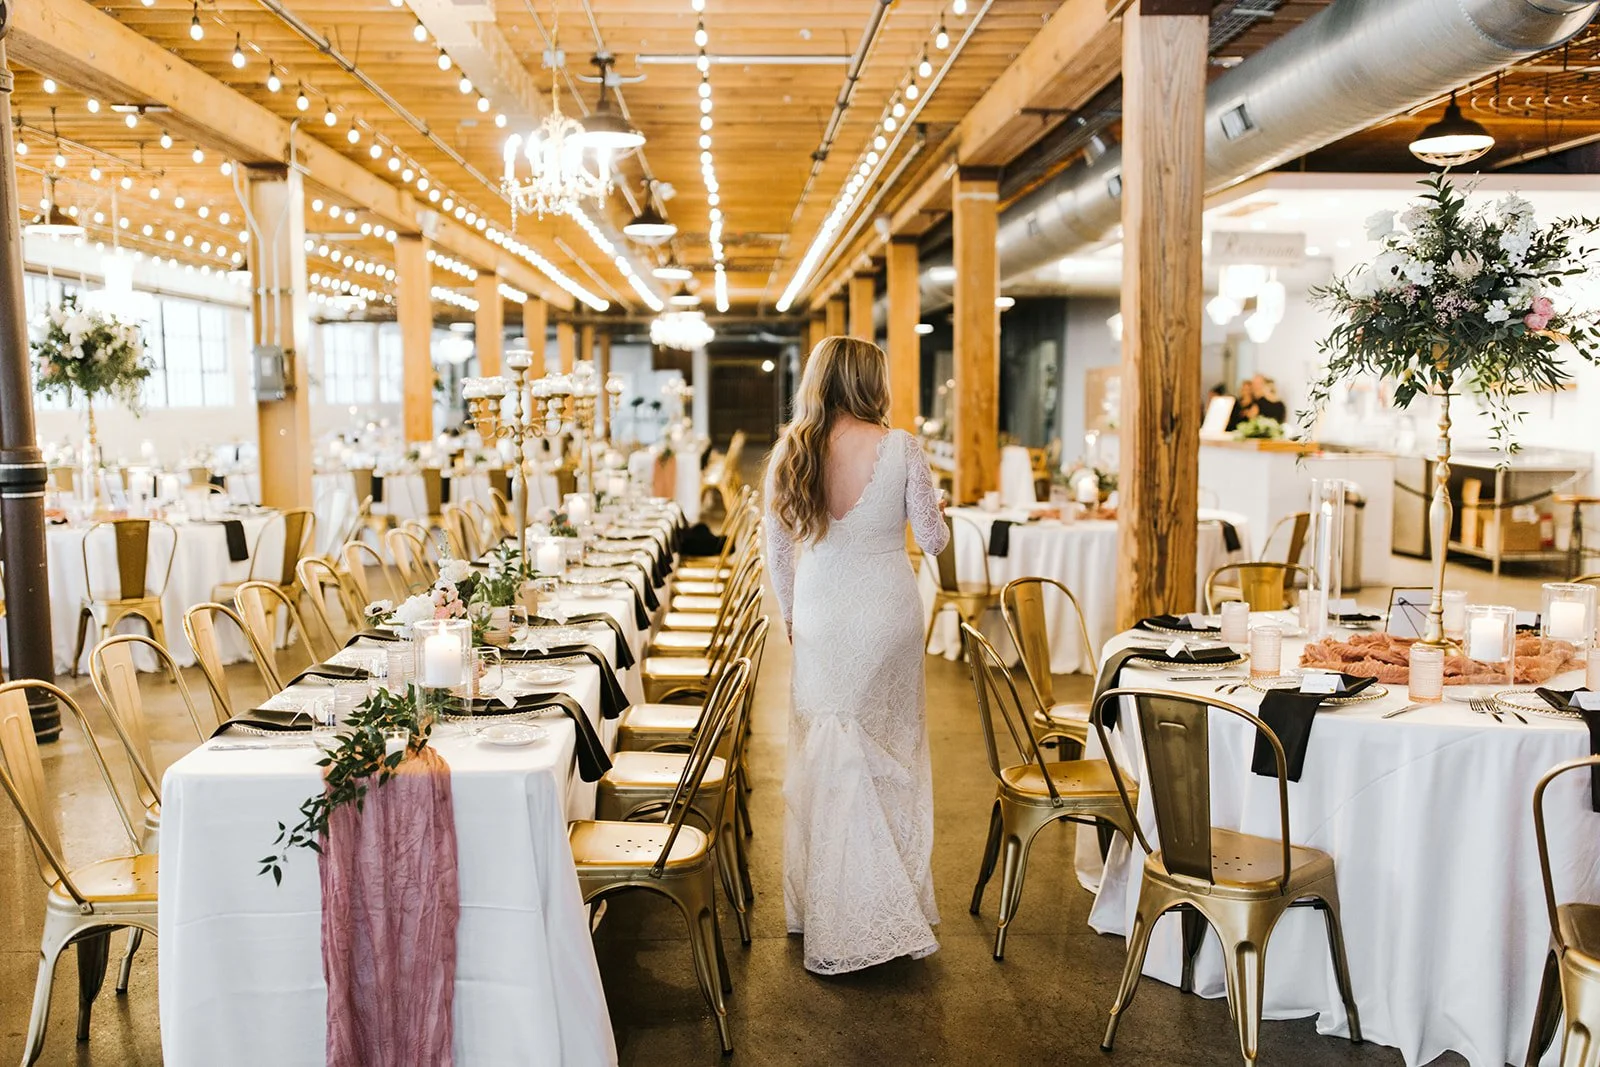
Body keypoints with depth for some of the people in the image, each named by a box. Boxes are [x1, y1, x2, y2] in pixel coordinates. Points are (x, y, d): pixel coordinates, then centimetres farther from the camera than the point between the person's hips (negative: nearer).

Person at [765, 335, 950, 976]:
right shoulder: (900, 447, -9)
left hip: (823, 618, 1)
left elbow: (777, 547, 3)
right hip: (891, 613, 0)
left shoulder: (791, 451, -4)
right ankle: (894, 907, 24)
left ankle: (837, 925, 15)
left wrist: (790, 614, 17)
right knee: (892, 752, 13)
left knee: (830, 760, 8)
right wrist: (938, 512, 20)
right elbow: (934, 541, -2)